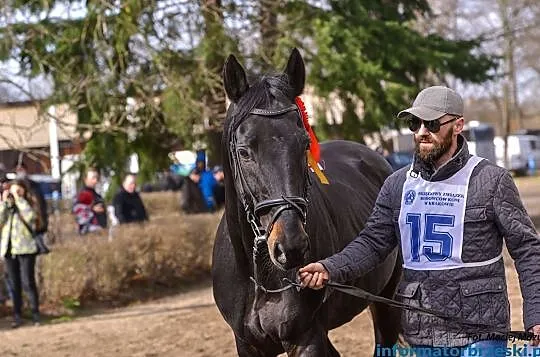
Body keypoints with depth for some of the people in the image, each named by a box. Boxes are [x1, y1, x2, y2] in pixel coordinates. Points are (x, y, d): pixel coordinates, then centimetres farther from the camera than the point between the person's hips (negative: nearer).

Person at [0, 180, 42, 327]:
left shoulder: (28, 205, 3)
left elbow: (31, 216, -19)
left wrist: (19, 199, -14)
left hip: (26, 249, -3)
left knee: (28, 282, -7)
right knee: (14, 284, 6)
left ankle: (35, 313, 0)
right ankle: (17, 315, 9)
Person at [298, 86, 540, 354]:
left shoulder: (492, 181, -5)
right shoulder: (398, 184, 7)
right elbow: (372, 243, 7)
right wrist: (329, 269, -12)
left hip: (480, 334, -4)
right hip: (421, 336, 4)